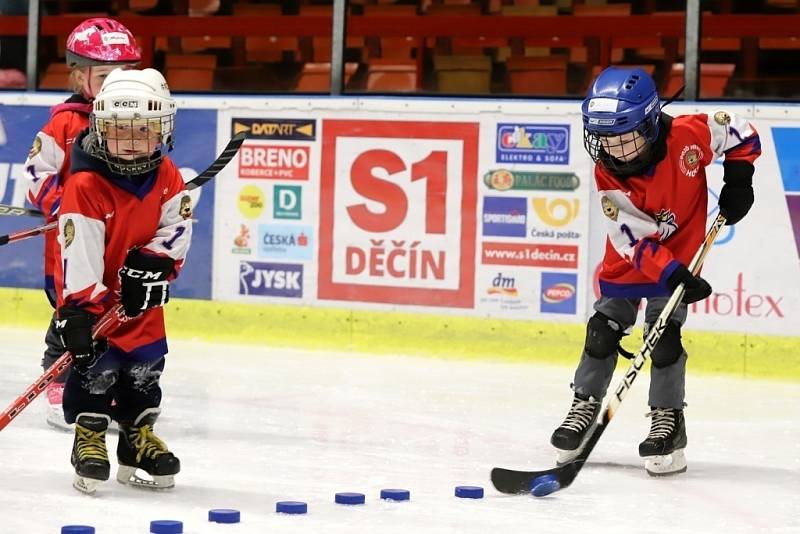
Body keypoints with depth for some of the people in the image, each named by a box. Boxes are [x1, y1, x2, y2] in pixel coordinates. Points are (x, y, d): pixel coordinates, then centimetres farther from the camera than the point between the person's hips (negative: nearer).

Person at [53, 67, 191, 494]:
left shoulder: (167, 177, -7)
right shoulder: (85, 187, -24)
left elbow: (176, 228, -2)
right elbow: (78, 255, -28)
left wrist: (152, 264, -19)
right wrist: (78, 310, -33)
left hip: (140, 293, 5)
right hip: (92, 289, -5)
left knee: (146, 363, 6)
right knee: (96, 365, -14)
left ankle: (138, 435, 23)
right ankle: (89, 437, 1)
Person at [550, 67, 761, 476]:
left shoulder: (687, 136, -26)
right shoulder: (608, 174, -23)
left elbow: (739, 133, -6)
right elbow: (633, 240, -25)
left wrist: (738, 180, -13)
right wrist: (670, 273, -34)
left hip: (680, 251, -2)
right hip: (630, 258, 2)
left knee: (664, 335, -11)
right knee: (603, 329, 2)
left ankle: (668, 421, -1)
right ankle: (584, 407, 20)